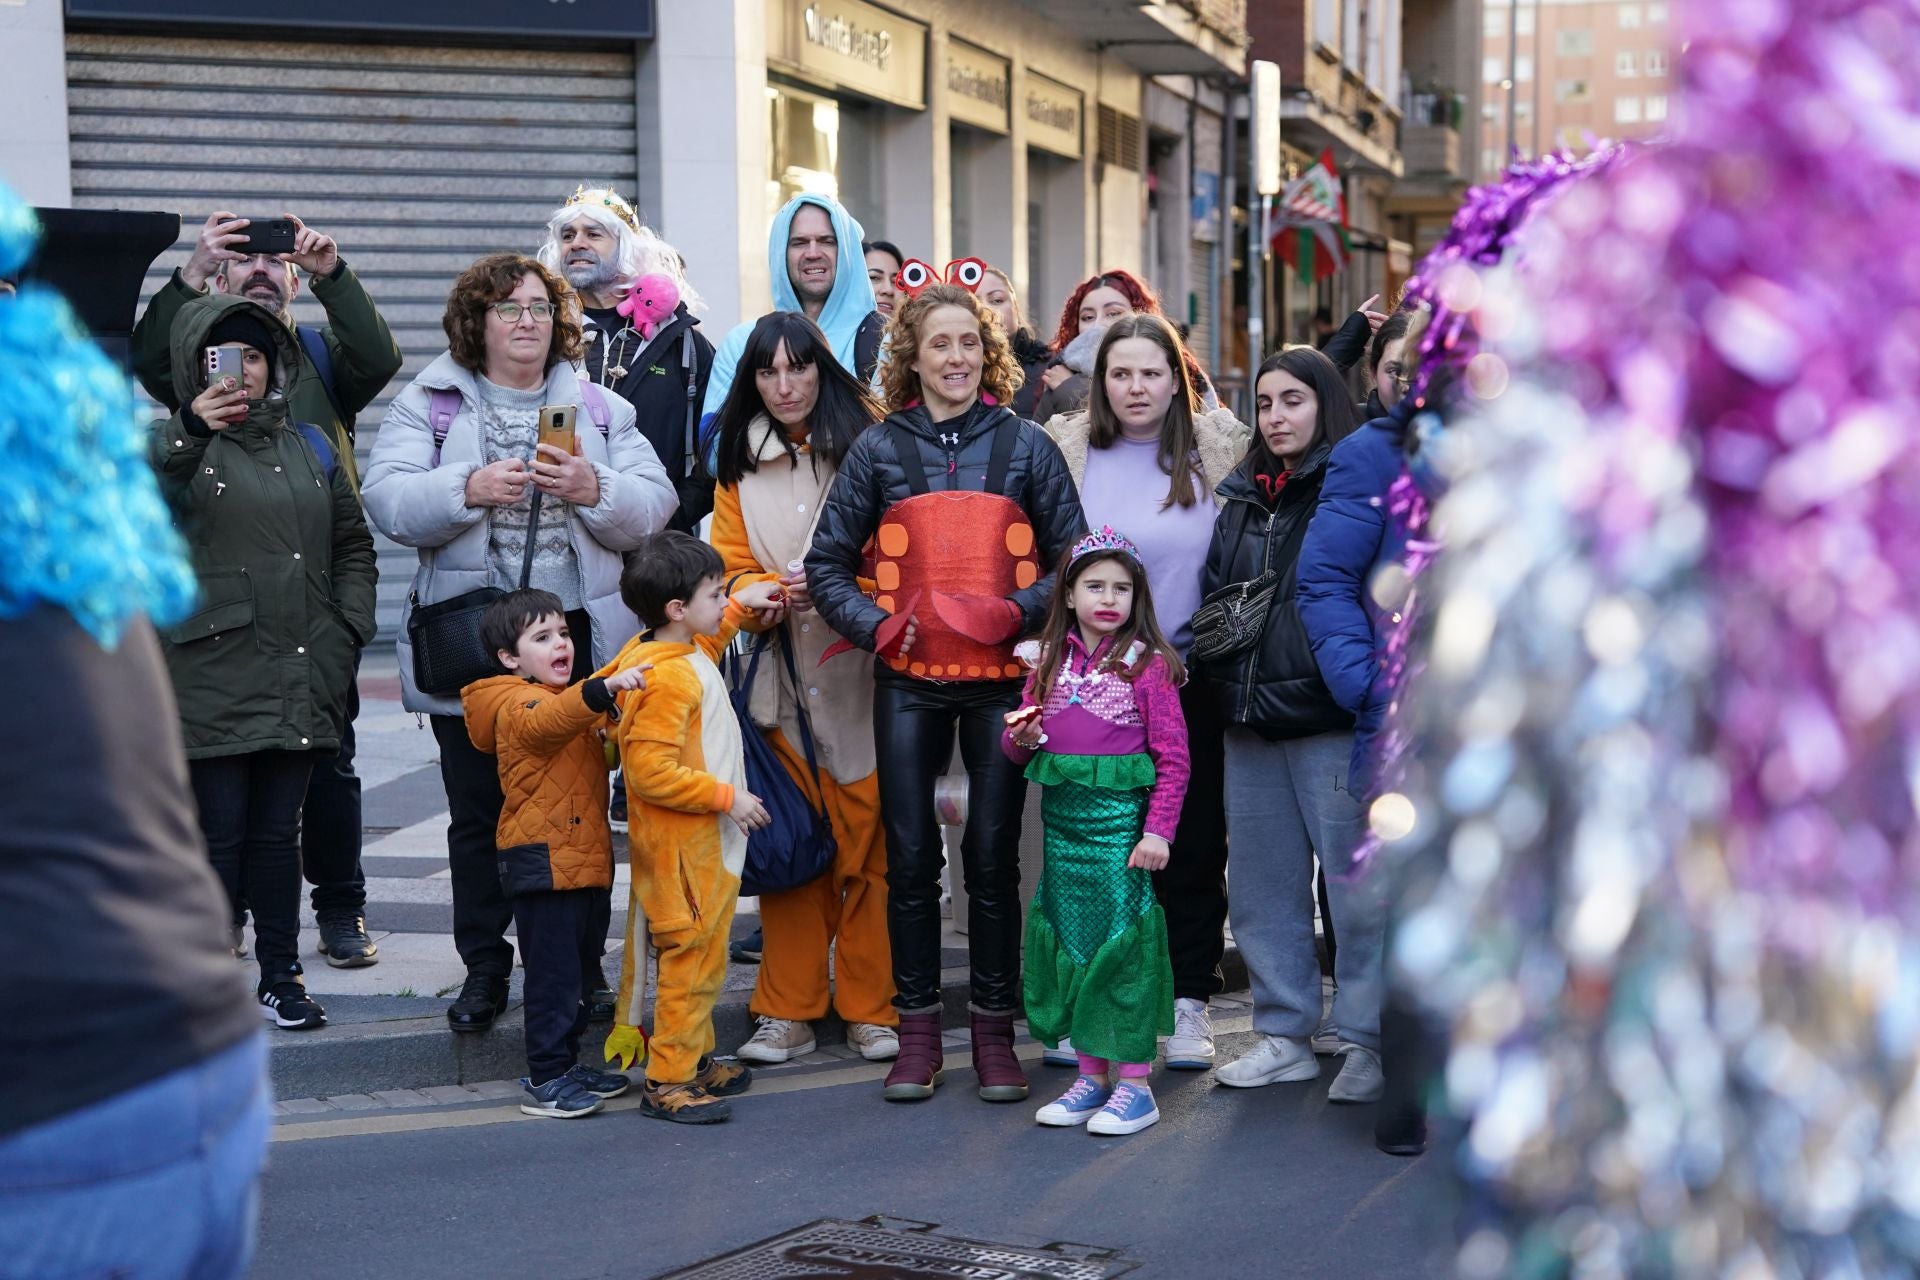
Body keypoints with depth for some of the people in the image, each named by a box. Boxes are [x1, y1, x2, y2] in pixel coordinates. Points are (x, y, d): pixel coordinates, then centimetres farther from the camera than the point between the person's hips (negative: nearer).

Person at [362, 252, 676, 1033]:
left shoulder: (601, 409, 11)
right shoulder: (428, 404, 5)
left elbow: (654, 508, 0)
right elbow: (389, 501, -10)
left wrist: (593, 489, -18)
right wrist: (471, 488, -24)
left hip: (578, 637, 1)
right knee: (478, 813, 7)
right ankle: (484, 970, 19)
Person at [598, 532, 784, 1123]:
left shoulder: (687, 653, 8)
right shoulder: (666, 680, -23)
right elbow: (651, 772, -28)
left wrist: (740, 605, 25)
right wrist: (726, 797, -21)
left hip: (702, 845, 10)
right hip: (683, 849, -10)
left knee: (700, 957, 19)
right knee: (692, 958, -5)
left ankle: (694, 1061, 30)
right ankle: (668, 1082, 1)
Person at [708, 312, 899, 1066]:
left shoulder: (866, 440, 1)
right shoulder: (741, 460, 12)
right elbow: (731, 567, 10)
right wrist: (773, 590, -10)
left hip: (858, 667, -3)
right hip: (780, 671, 3)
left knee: (868, 840, -2)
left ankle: (871, 1009, 8)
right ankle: (788, 1012, 10)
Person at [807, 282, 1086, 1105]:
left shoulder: (1025, 446, 5)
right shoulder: (878, 450, 6)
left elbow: (1072, 559, 5)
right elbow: (827, 565, 8)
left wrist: (1017, 612, -11)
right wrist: (874, 623, -8)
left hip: (1002, 676, -1)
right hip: (909, 680, 1)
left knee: (993, 856, 2)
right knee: (911, 858, 4)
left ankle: (995, 1032, 12)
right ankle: (917, 1033, 13)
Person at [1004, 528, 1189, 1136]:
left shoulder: (1146, 663, -5)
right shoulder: (1050, 662, 10)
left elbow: (1173, 757, -7)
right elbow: (1021, 749, 19)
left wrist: (1158, 831, -14)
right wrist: (1021, 738, -5)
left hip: (1119, 819, -6)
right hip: (1062, 820, 6)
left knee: (1122, 940, -4)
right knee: (1071, 943, 10)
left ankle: (1134, 1085, 4)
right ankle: (1091, 1076, 21)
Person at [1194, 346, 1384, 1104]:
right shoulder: (1242, 497, 17)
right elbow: (1215, 593, 24)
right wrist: (1206, 645, 7)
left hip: (1334, 721, -7)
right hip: (1250, 721, 7)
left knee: (1358, 887, -3)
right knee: (1262, 886, 12)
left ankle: (1367, 1041, 7)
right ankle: (1285, 1034, 23)